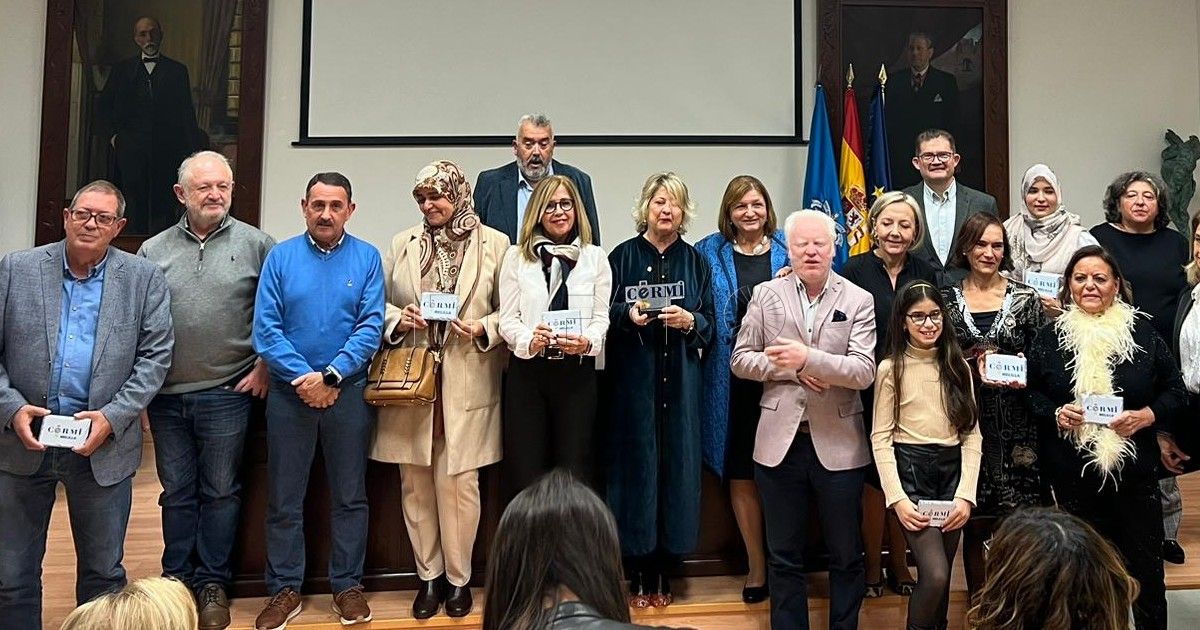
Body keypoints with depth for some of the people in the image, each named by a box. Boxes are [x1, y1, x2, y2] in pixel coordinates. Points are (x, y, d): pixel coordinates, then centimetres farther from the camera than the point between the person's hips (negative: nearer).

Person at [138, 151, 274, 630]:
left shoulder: (256, 245, -1)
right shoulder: (153, 251, 6)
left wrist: (265, 366, -3)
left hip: (226, 393, -2)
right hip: (166, 394, 3)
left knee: (220, 493, 8)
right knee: (176, 492, 14)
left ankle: (212, 583, 21)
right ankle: (176, 579, 28)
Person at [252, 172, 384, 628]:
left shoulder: (367, 258, 0)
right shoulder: (280, 257, 2)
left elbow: (371, 326, -7)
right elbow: (265, 328, -5)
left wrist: (331, 377, -16)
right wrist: (302, 377, -15)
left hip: (348, 392, 0)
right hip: (289, 393, 1)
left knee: (349, 495, 9)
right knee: (283, 497, 8)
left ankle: (348, 585, 21)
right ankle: (285, 588, 21)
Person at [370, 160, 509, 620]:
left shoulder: (495, 244, 1)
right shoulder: (402, 244, 10)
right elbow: (379, 304, 14)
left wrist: (483, 328, -14)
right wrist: (398, 318, -7)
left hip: (466, 385, -3)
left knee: (458, 483, 1)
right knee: (415, 484, 8)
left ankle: (458, 578, 19)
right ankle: (429, 575, 24)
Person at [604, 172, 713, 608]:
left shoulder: (696, 262, 10)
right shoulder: (623, 256, 4)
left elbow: (710, 325, 7)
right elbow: (603, 314, 2)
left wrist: (688, 321, -13)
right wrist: (629, 315, -18)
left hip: (679, 381, 2)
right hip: (633, 380, -2)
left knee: (676, 464, 3)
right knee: (636, 462, 0)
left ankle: (663, 570, 15)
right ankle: (638, 574, 11)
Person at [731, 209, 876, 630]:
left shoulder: (858, 301, -1)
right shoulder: (766, 295, 4)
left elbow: (864, 372, -12)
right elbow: (741, 359, 2)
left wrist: (809, 358, -24)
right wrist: (792, 370, -12)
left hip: (838, 444, -1)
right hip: (781, 441, 1)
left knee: (846, 556, 11)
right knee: (784, 556, 13)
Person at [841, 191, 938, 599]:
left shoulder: (925, 273, 5)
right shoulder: (855, 270, -5)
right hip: (868, 392, -3)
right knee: (873, 479, 6)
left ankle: (899, 566, 25)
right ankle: (873, 568, 22)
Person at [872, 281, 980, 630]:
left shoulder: (958, 367, 9)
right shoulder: (890, 368, -2)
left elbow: (972, 434, 6)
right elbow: (881, 438, -4)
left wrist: (965, 494, -6)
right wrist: (897, 497, -14)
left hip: (953, 471, 4)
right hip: (910, 470, -4)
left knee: (941, 575, 9)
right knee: (935, 575, -14)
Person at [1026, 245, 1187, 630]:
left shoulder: (1142, 331, 2)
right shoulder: (1051, 336, 3)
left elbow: (1175, 391, 4)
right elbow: (1031, 393, 7)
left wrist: (1147, 416, -13)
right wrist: (1055, 414, -11)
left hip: (1134, 471, 0)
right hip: (1072, 475, 1)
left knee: (1145, 568, 7)